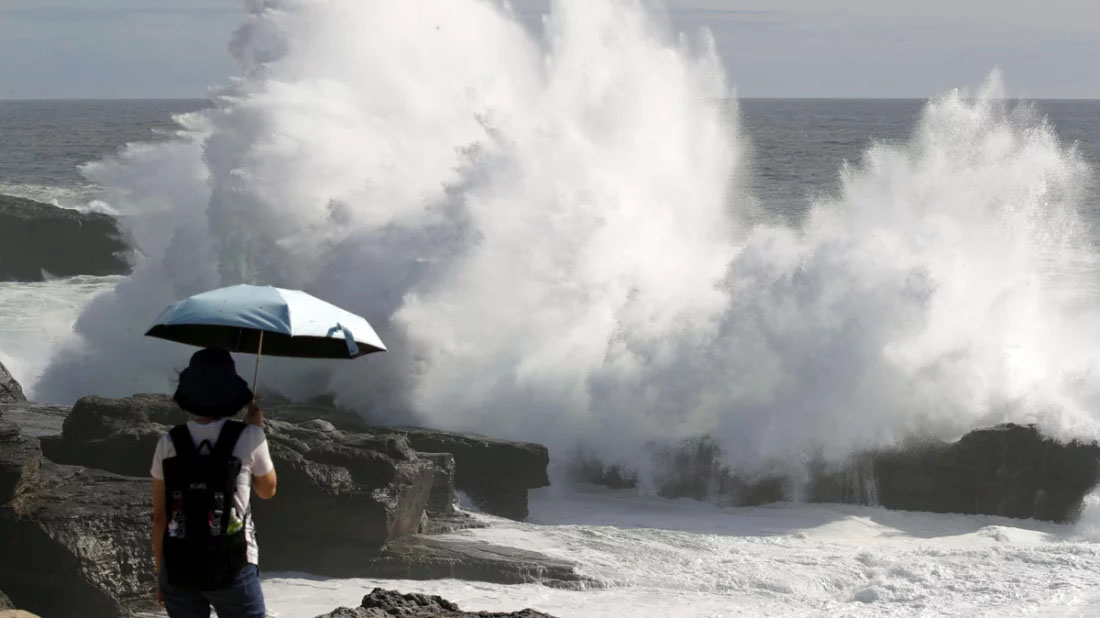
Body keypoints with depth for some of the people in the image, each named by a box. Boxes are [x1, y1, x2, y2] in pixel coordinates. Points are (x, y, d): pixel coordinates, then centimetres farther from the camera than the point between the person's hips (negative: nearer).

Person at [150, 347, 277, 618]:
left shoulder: (168, 445, -3)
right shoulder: (247, 439, -9)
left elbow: (159, 516, 1)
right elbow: (267, 490, 9)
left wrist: (160, 571, 13)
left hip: (179, 568, 3)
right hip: (232, 568, -2)